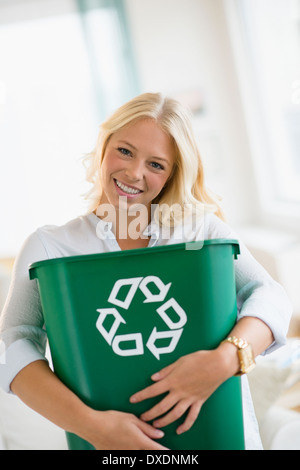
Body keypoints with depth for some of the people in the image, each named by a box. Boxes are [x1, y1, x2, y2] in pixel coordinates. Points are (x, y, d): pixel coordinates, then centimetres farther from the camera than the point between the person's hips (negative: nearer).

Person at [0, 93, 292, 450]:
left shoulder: (203, 229, 6)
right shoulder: (48, 246, 3)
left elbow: (269, 298, -5)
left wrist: (224, 360, -24)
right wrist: (90, 424, -22)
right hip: (107, 437, -1)